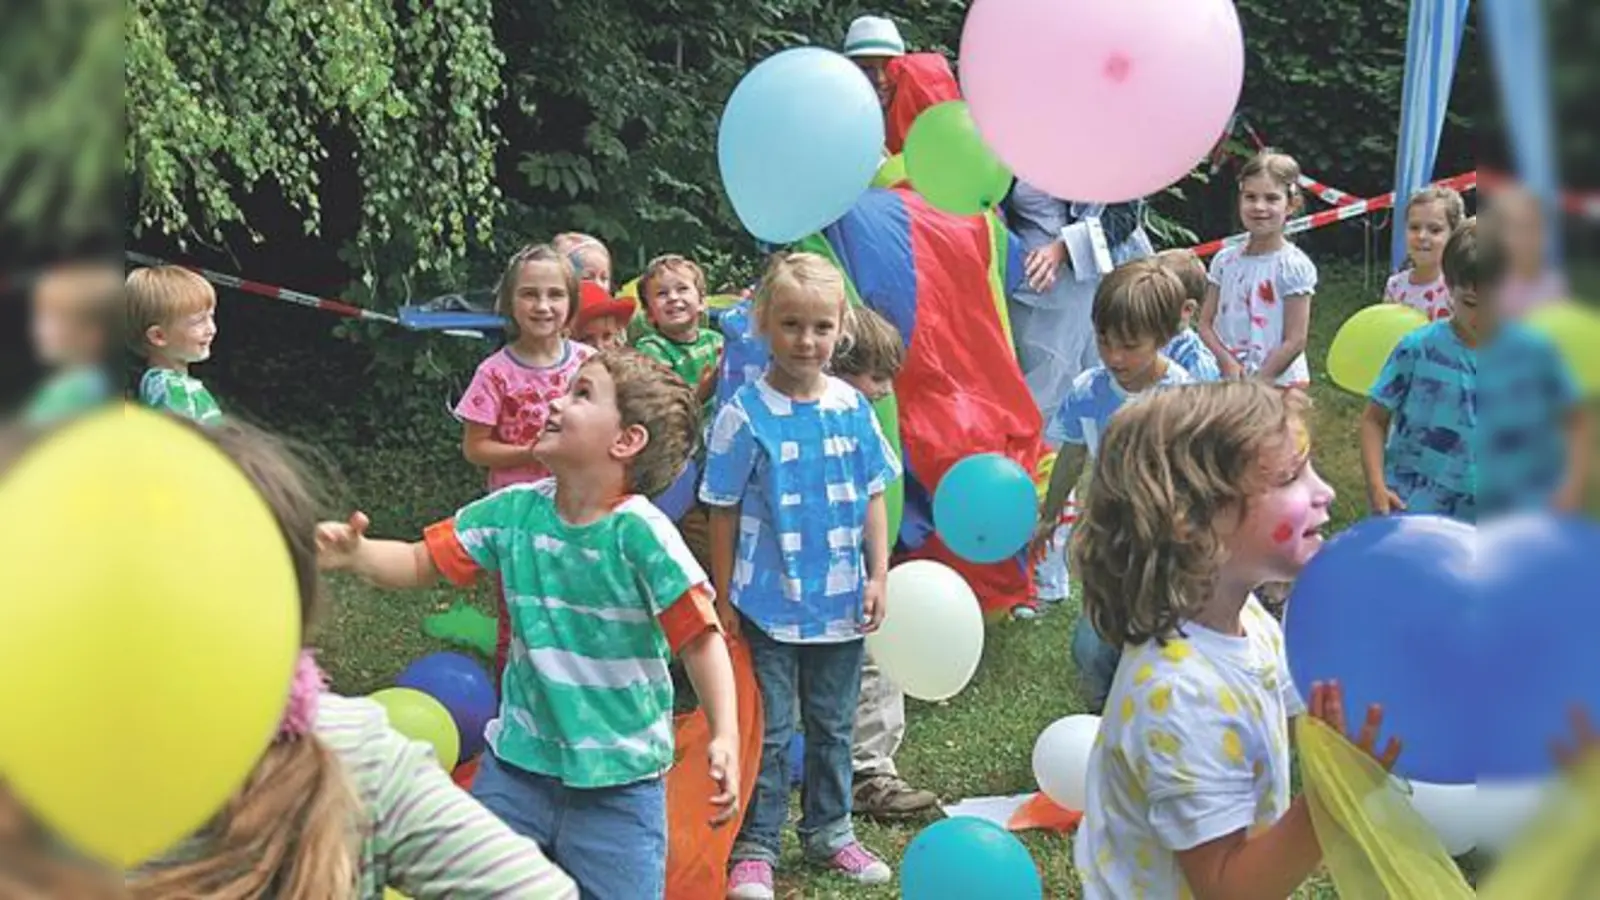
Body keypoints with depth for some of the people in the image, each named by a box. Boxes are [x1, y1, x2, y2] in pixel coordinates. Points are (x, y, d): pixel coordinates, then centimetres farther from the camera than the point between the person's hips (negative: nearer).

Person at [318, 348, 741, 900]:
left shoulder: (640, 532, -18)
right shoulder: (513, 512, -4)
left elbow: (701, 637, -18)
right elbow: (419, 564, 4)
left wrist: (725, 737, -28)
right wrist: (357, 556, -16)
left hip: (618, 779, -4)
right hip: (519, 762, 4)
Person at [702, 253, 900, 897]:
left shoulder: (853, 407, -1)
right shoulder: (745, 414, -11)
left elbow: (873, 497, 7)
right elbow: (724, 512, -6)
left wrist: (878, 576, 2)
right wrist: (724, 597, -5)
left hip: (840, 600, 4)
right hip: (769, 602, -3)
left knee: (833, 724, 16)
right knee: (770, 731, 4)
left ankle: (829, 832, 31)